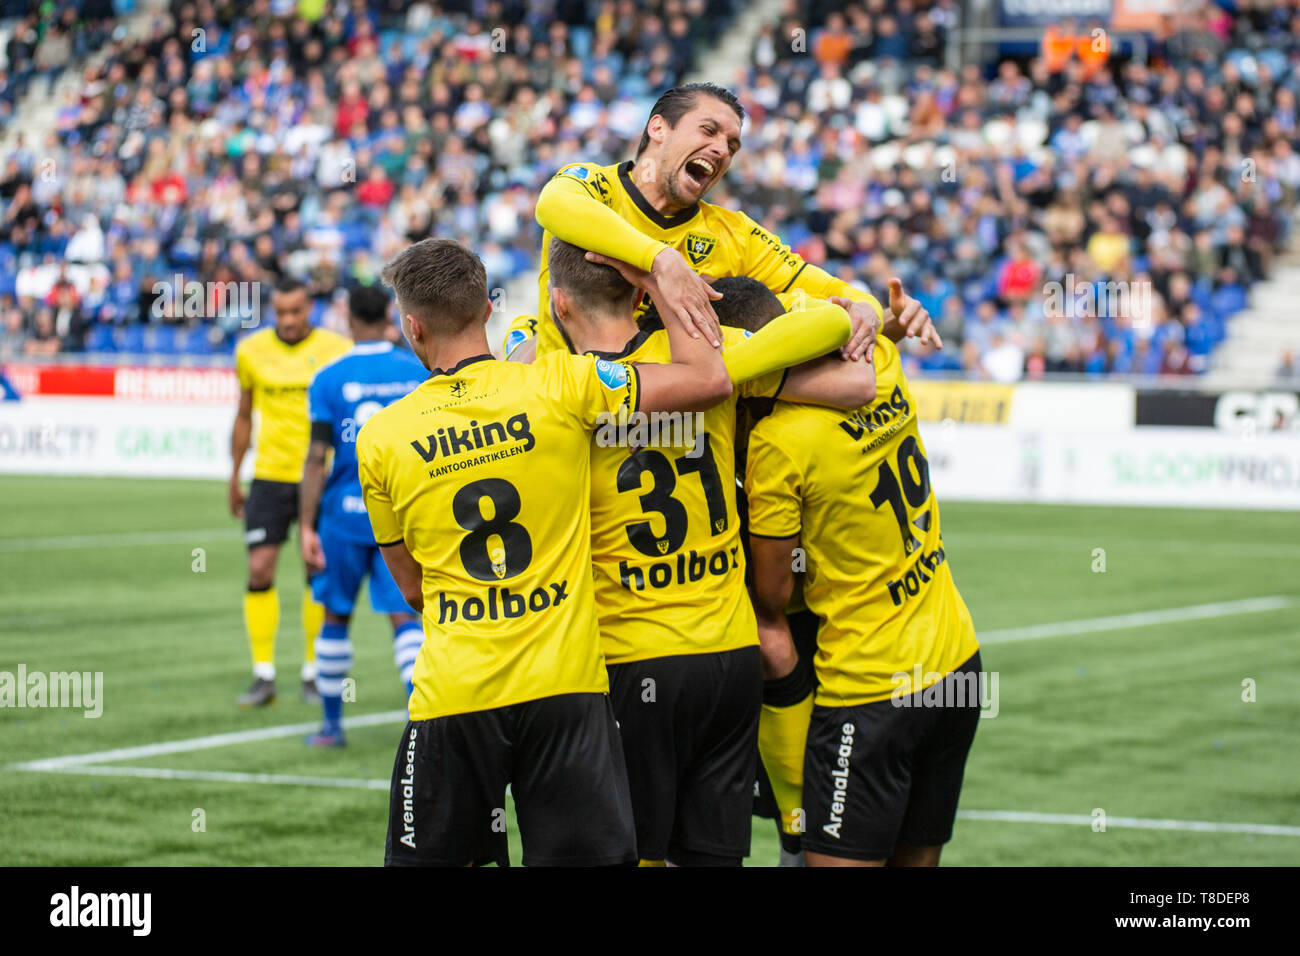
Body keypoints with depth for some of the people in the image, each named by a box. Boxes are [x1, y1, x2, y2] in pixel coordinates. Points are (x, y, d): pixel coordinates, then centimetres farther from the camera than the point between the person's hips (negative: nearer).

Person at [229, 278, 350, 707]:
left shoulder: (336, 350, -3)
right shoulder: (252, 350, 4)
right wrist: (234, 478, 16)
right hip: (269, 476, 1)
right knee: (259, 571, -7)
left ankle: (313, 672, 14)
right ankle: (263, 676, -1)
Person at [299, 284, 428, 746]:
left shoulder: (328, 379, -4)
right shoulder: (419, 372, 3)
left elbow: (317, 458, -8)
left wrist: (306, 527, -6)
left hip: (347, 514, -1)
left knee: (336, 616, 12)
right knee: (405, 615, -1)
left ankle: (331, 723, 22)